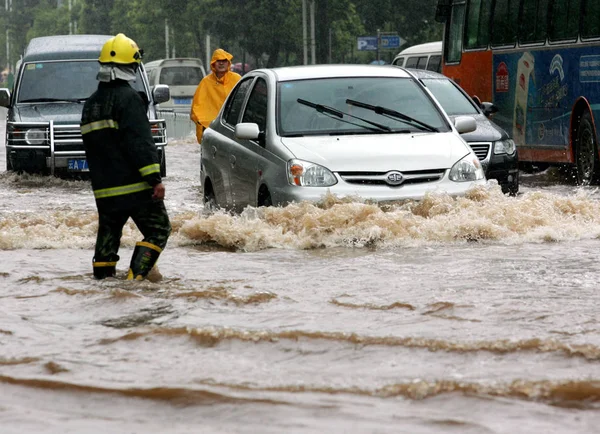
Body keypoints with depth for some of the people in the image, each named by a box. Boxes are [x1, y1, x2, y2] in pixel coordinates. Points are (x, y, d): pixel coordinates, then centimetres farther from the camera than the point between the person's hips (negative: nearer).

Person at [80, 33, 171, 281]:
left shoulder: (92, 103, 15)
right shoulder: (128, 98, -11)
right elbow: (140, 142, -19)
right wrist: (155, 179, -20)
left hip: (103, 188, 7)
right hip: (135, 186, -7)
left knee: (108, 234, 15)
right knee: (158, 230, 0)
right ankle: (136, 276, -15)